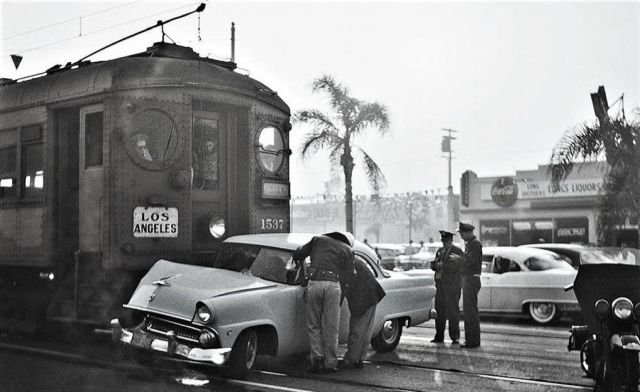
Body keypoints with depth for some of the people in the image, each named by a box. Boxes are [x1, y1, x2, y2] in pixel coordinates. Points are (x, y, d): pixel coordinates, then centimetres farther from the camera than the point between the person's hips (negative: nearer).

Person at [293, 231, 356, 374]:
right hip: (333, 285, 0)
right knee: (331, 328, 7)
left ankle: (317, 358, 2)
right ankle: (330, 363, 10)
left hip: (314, 283, 1)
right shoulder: (348, 250, 19)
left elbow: (297, 254, 19)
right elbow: (347, 278, 12)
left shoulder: (318, 239, 21)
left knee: (313, 325, 12)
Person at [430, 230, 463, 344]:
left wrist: (443, 265, -19)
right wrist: (437, 265, -7)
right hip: (440, 285, 6)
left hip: (452, 286, -6)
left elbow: (456, 267, -14)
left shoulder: (457, 251, -1)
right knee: (439, 310, 5)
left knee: (453, 311, -5)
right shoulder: (439, 251, 19)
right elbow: (433, 265, 14)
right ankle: (439, 336, 10)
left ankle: (455, 337, -1)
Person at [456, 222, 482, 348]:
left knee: (470, 311, -9)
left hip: (472, 280, -10)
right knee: (468, 311, 12)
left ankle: (473, 340, -6)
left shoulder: (475, 244, -13)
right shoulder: (469, 243, 18)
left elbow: (472, 261, -22)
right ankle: (471, 339, 18)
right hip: (467, 279, 10)